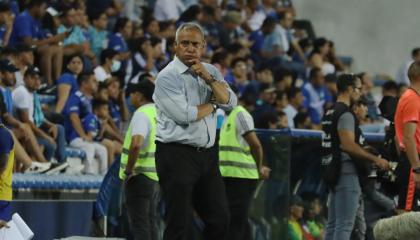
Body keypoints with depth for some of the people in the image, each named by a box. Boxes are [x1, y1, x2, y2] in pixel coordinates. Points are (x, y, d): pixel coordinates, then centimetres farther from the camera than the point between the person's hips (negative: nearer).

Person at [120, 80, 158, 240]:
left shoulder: (142, 114, -15)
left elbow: (136, 143, -31)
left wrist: (129, 170, -21)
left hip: (139, 176, -9)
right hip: (155, 176, 9)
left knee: (139, 226, -6)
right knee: (150, 223, 15)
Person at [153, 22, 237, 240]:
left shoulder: (211, 72, 12)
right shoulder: (167, 77, -8)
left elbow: (230, 102, 0)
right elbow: (184, 115, -18)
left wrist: (208, 78, -13)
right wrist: (213, 104, -1)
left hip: (206, 154, 7)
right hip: (177, 154, -7)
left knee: (220, 220, 9)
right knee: (179, 222, -6)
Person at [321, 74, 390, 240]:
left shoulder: (330, 113, 17)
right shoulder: (345, 114, -13)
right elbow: (348, 145, -22)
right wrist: (376, 160, -18)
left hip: (333, 172, 10)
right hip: (347, 172, -10)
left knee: (333, 224, 11)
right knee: (345, 224, -11)